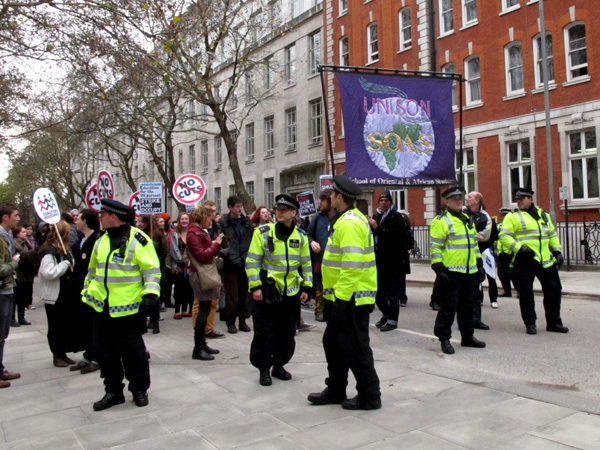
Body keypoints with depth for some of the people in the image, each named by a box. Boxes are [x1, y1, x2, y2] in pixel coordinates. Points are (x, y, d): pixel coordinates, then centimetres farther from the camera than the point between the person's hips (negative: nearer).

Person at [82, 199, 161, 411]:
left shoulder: (137, 239, -9)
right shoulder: (101, 240, 12)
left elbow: (152, 269, -11)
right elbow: (92, 270, 23)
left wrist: (150, 294, -20)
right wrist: (86, 294, 23)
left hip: (128, 307, -7)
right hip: (101, 307, 7)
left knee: (132, 350, 3)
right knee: (105, 351, 12)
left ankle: (139, 389, 21)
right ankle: (113, 390, 26)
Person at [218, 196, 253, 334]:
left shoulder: (247, 222, 9)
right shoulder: (223, 222, -3)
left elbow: (252, 240, 12)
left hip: (245, 264, 4)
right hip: (230, 264, -3)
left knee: (244, 294, 9)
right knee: (231, 295, 1)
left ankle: (243, 320, 20)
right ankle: (230, 322, 13)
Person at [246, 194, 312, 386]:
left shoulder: (301, 236, 4)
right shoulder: (263, 232, -8)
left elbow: (306, 264, 11)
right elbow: (252, 261, -8)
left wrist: (306, 288, 6)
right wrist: (255, 286, -13)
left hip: (291, 293, 4)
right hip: (266, 292, -4)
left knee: (287, 334, 13)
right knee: (264, 334, 1)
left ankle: (279, 365, 31)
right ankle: (264, 369, 18)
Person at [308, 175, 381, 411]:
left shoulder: (349, 223, -19)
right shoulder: (347, 219, 15)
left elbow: (352, 266, -27)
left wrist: (341, 299, -25)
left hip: (351, 298, -11)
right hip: (342, 296, 11)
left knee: (354, 347, 0)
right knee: (333, 342, 18)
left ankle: (369, 396, 13)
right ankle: (336, 390, 31)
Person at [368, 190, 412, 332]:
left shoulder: (397, 216, -4)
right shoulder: (376, 216, 12)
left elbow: (395, 234, -20)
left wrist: (378, 228, -24)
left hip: (393, 261, -6)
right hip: (379, 260, 6)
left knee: (392, 292, -2)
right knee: (378, 291, 12)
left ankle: (392, 320, 6)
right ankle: (386, 314, 30)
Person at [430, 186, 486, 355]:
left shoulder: (467, 219, 17)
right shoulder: (441, 221, -8)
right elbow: (435, 247, -12)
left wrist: (479, 265, 20)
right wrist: (439, 269, -18)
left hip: (469, 271, 8)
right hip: (451, 272, -7)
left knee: (468, 305, 15)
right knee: (448, 306, -2)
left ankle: (467, 337, 27)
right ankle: (444, 339, 8)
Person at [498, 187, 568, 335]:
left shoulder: (543, 215, 16)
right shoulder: (512, 216, -1)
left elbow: (552, 234, 21)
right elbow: (504, 236, -10)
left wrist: (557, 251, 12)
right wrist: (519, 248, -20)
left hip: (545, 260, 5)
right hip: (524, 261, -5)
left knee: (553, 290, 9)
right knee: (526, 293, 0)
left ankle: (554, 322, 23)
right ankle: (530, 324, 13)